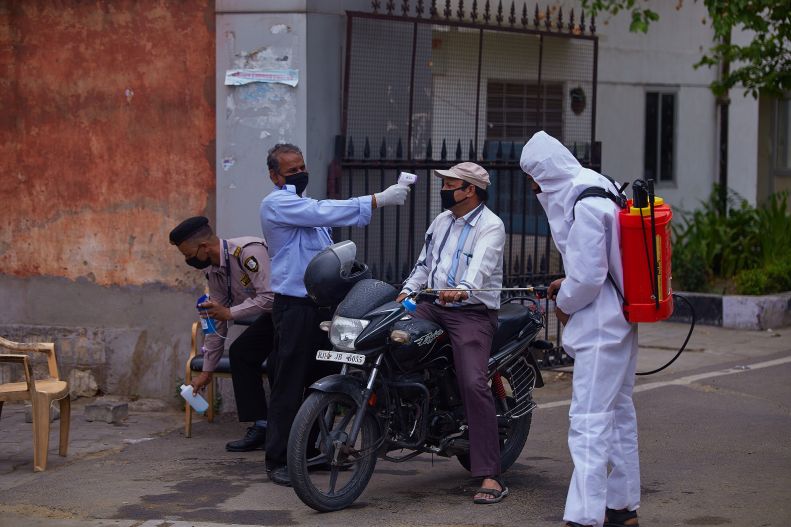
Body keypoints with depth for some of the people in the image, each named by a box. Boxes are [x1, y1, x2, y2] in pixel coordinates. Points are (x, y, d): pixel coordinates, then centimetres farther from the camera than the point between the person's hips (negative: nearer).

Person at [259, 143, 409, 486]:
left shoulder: (307, 205, 22)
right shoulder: (277, 203, -10)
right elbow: (325, 213, -22)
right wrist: (378, 200, -24)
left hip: (321, 302, 9)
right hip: (294, 305, -9)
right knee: (288, 386, -8)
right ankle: (277, 461, -5)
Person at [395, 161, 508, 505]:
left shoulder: (491, 226, -8)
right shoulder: (441, 221, 17)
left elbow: (481, 266, -26)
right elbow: (425, 261, 25)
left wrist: (463, 289, -46)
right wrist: (408, 290, 8)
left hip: (473, 313, -8)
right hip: (434, 306, 8)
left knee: (474, 385, -22)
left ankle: (491, 477, -22)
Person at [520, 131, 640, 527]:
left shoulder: (585, 206, -20)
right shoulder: (598, 189, 11)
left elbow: (588, 275, -23)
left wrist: (566, 305, -5)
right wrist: (568, 283, 10)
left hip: (600, 329, -11)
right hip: (620, 319, 11)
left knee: (589, 421, -12)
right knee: (619, 413, 17)